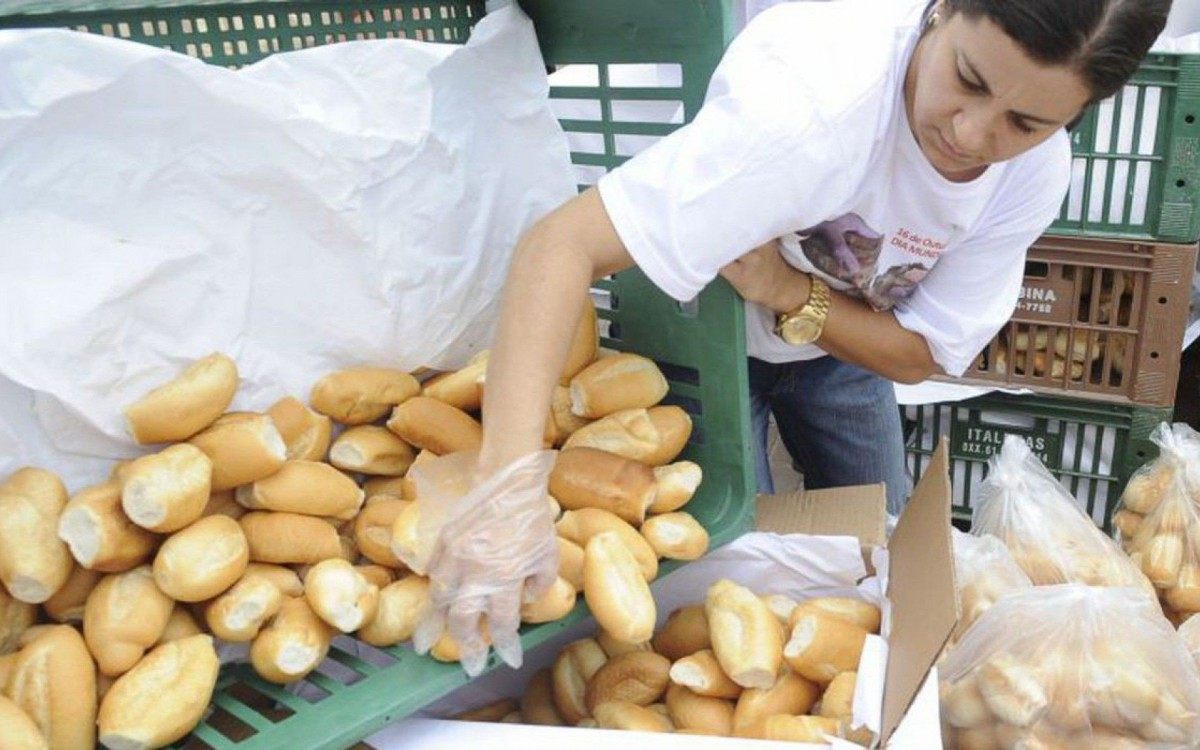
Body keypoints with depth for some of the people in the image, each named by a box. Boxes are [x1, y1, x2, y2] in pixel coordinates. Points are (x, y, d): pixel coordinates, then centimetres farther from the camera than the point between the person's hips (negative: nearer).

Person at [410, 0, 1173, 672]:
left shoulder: (1037, 170, -23)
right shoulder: (814, 94, -42)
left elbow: (921, 355, -16)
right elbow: (562, 243, -48)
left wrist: (789, 293, -35)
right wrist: (511, 482, -59)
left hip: (844, 339, 5)